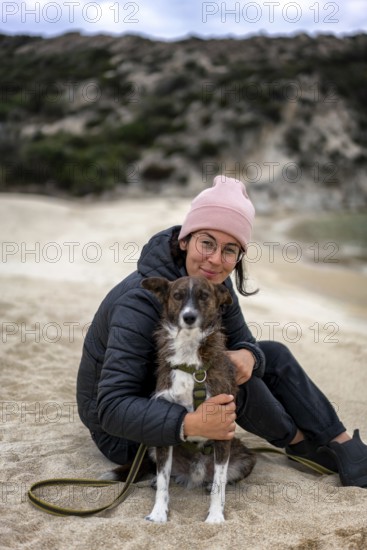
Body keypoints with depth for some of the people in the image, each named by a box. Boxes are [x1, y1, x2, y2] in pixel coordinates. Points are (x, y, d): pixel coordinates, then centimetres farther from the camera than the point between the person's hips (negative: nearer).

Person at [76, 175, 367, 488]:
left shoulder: (216, 285, -8)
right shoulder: (141, 303, -32)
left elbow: (243, 342, -2)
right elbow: (113, 407, -36)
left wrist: (247, 356, -28)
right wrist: (190, 424, -49)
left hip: (168, 389, 8)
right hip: (122, 432, -8)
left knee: (274, 355, -2)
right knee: (229, 382, -27)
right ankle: (299, 441, 2)